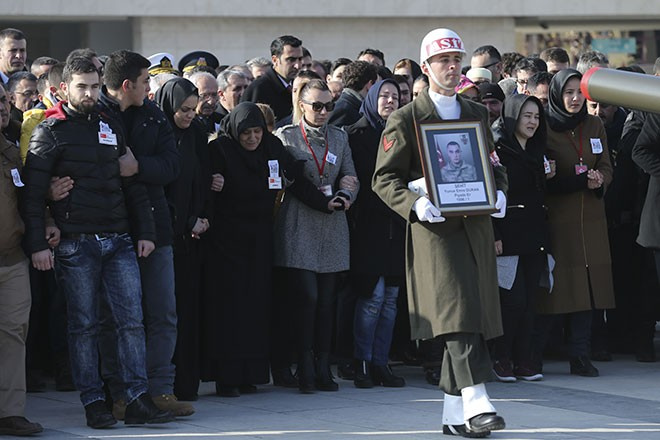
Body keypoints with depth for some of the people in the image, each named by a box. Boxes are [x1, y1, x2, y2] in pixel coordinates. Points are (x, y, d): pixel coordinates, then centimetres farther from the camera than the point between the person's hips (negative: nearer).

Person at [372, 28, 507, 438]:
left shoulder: (478, 114, 17)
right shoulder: (405, 120, 2)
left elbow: (495, 165, 23)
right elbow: (384, 178, 0)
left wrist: (499, 192, 1)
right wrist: (415, 203, -17)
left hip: (475, 226, 5)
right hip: (433, 228, -5)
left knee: (474, 315, 4)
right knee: (455, 312, -19)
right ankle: (476, 403, -27)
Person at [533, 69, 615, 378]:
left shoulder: (594, 126, 13)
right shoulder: (545, 128, -4)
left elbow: (606, 167, 13)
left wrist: (599, 180, -10)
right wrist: (580, 180, -18)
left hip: (590, 219, 5)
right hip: (556, 218, -5)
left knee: (587, 287, 2)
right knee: (553, 285, -7)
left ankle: (580, 356, 7)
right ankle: (533, 355, 1)